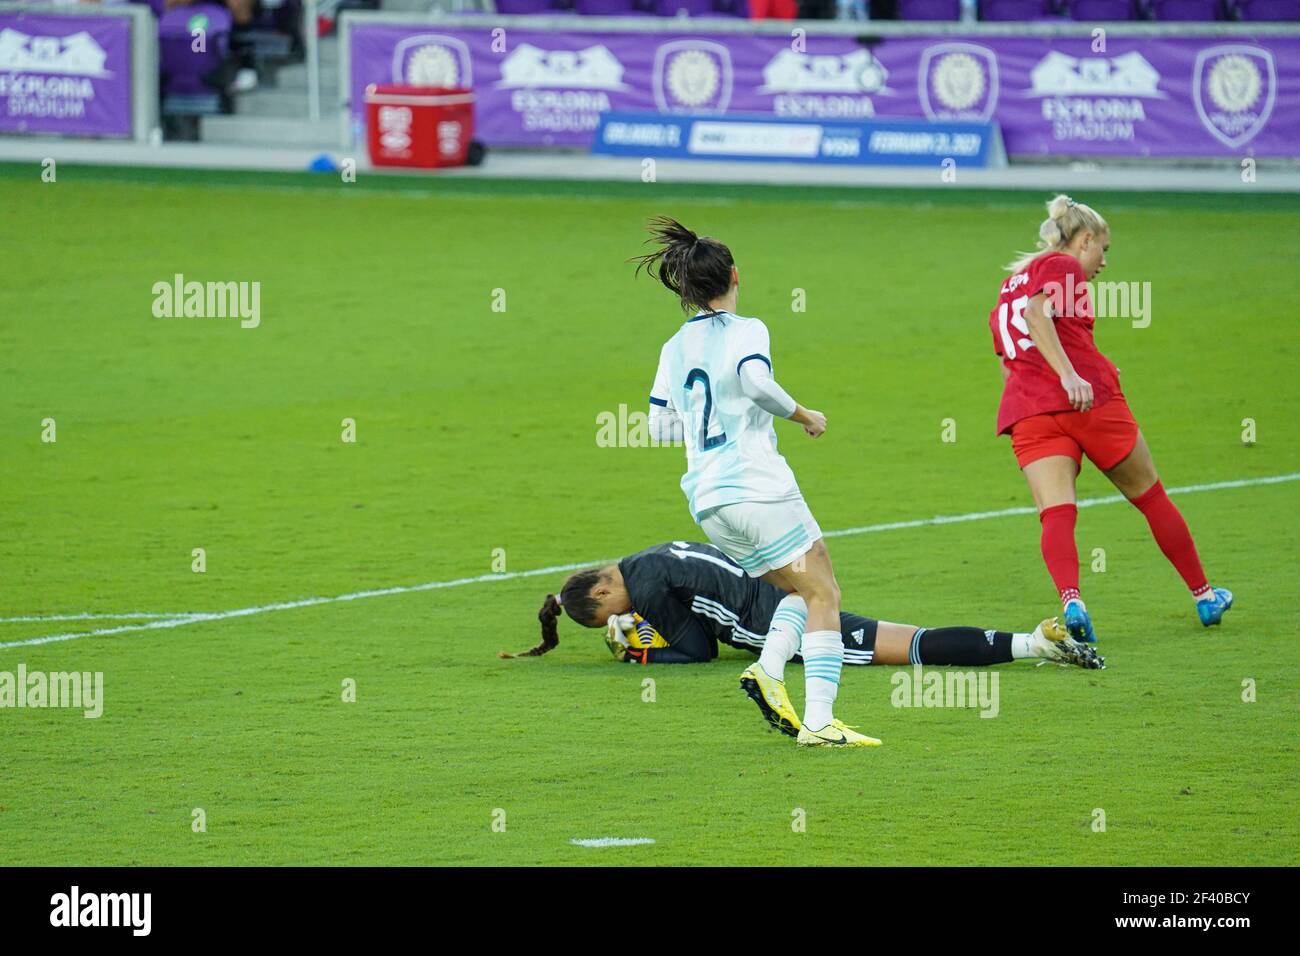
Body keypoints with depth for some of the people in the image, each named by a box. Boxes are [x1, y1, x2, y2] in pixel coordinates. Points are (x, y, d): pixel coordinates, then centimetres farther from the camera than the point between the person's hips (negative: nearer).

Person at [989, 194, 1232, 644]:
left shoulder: (1011, 283, 26)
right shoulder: (1061, 266, 3)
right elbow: (1037, 313, -17)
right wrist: (1069, 374, -28)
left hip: (1025, 412, 5)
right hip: (1089, 400, -5)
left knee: (1056, 514, -12)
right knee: (1150, 496, 13)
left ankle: (1071, 599, -41)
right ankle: (1204, 596, 25)